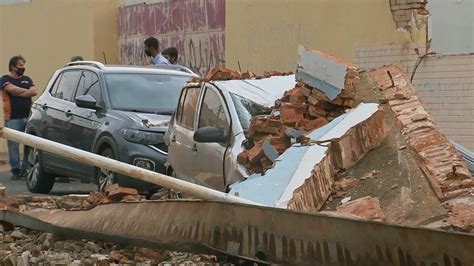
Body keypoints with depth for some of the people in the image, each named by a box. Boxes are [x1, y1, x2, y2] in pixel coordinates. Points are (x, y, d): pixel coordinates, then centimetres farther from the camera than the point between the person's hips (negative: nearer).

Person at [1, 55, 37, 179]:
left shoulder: (26, 79, 20)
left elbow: (34, 91, 3)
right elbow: (11, 89, -13)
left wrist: (18, 93, -7)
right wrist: (27, 91, 1)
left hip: (27, 116, 4)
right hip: (12, 118, -4)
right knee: (13, 144, -4)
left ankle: (26, 168, 5)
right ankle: (15, 169, 2)